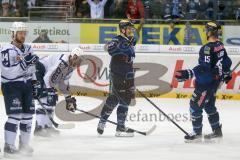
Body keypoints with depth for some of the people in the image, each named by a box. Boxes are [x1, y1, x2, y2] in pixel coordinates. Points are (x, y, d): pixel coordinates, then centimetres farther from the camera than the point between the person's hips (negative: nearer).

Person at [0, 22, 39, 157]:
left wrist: (34, 82, 15)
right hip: (11, 86, -7)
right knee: (15, 115, -15)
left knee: (28, 115, 8)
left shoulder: (28, 49, 10)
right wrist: (24, 62, -30)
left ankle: (24, 145, 20)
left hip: (26, 85, 7)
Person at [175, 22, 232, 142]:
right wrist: (226, 73, 35)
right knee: (209, 105, 21)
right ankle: (217, 131, 26)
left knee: (195, 105, 0)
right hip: (215, 80, 10)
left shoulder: (207, 48, -24)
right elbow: (226, 61, 17)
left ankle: (197, 133, 7)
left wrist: (187, 74, -34)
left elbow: (204, 68, -30)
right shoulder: (220, 46, 4)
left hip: (205, 83, -10)